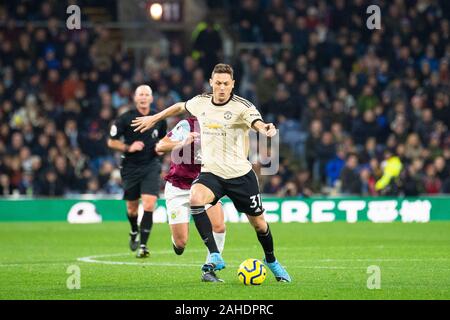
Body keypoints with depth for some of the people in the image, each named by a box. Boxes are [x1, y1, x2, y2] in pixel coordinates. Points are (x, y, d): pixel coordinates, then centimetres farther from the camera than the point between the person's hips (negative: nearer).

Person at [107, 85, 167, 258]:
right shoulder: (125, 118, -6)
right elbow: (111, 142, -1)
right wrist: (129, 148, -15)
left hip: (151, 166, 0)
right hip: (131, 167, 0)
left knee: (149, 204, -17)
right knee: (132, 208, 10)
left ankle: (143, 245, -14)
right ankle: (134, 233, 43)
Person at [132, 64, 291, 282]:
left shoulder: (242, 106, -13)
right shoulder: (200, 102, 1)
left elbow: (258, 123, -34)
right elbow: (180, 107, 24)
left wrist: (266, 129, -57)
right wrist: (154, 118, 30)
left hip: (240, 174, -2)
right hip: (211, 172, 2)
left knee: (258, 222, 8)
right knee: (195, 199, -30)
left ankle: (271, 261, 39)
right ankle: (215, 256, -27)